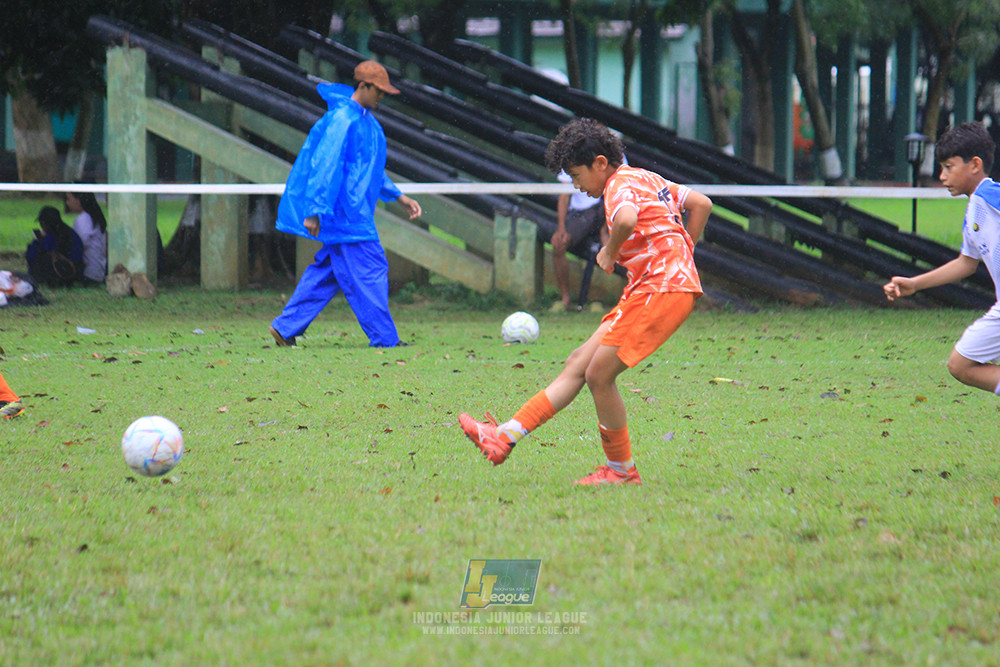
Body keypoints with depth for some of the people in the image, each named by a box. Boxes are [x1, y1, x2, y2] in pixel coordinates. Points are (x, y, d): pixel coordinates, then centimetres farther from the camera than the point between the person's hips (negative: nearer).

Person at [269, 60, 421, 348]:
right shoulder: (341, 119, -16)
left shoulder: (366, 120, 16)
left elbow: (372, 169, 26)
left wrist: (399, 197, 23)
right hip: (344, 213, -10)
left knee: (328, 269, 11)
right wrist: (314, 212, -23)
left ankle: (285, 327, 13)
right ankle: (385, 340, -3)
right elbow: (325, 166, -20)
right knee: (368, 270, -7)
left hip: (355, 213, 10)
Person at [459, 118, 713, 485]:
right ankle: (505, 437, 5)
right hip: (646, 290, 11)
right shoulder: (646, 179, 19)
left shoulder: (620, 185, -10)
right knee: (577, 364, 7)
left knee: (598, 375, -9)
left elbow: (626, 220, -34)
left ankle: (621, 470, 4)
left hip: (663, 290, -11)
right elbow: (701, 203, 26)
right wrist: (680, 255, 24)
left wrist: (610, 252, -15)